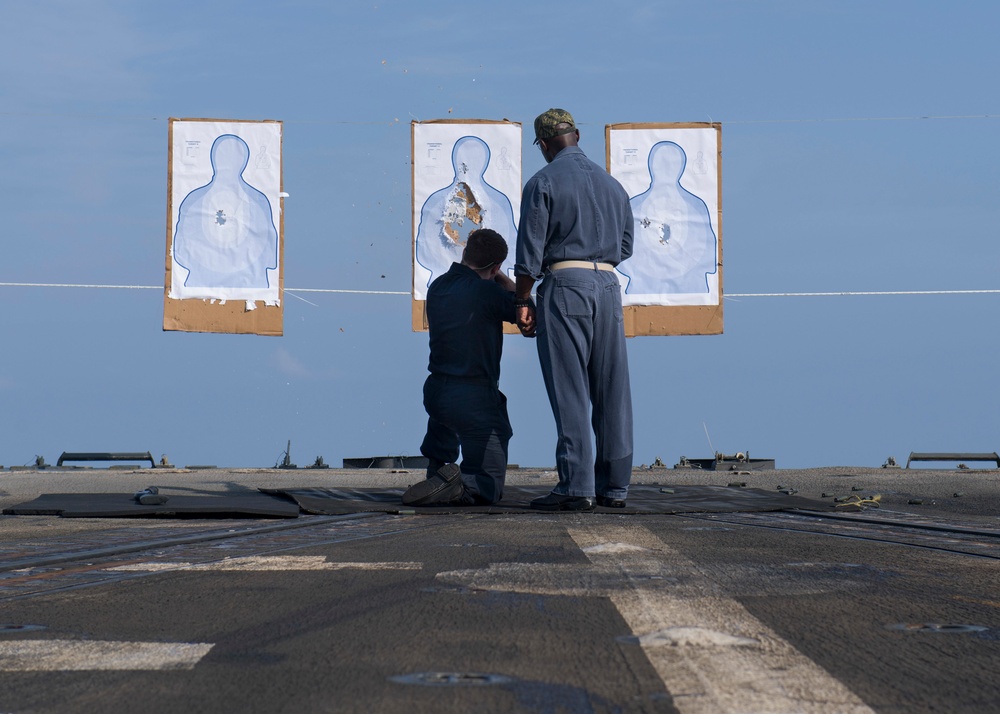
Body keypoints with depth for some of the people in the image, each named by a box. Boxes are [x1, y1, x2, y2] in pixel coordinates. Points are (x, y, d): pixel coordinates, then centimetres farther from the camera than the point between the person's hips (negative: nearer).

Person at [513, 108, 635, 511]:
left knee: (570, 391, -5)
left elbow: (530, 250, -6)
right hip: (609, 285, 5)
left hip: (564, 285, -5)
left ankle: (576, 487, -8)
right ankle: (615, 485, 9)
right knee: (611, 391, 7)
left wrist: (523, 301, -1)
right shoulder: (611, 183, 16)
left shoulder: (544, 182, -1)